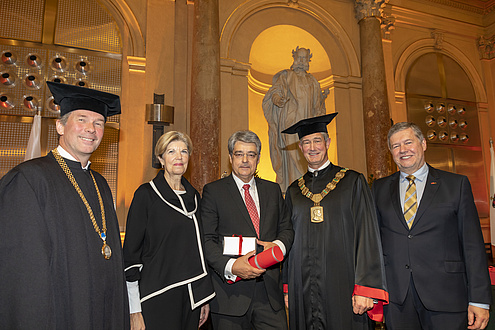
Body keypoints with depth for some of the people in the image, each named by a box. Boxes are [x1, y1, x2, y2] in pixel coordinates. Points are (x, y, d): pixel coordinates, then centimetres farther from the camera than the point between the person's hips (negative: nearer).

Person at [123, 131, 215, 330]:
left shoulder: (193, 195, 8)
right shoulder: (146, 194, -8)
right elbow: (131, 252, -8)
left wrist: (205, 297, 11)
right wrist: (134, 310, -11)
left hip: (191, 296, 5)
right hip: (157, 298, -5)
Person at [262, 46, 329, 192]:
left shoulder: (312, 81, 23)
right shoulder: (286, 76, 10)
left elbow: (317, 105, 23)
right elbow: (275, 90, -6)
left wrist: (323, 98, 2)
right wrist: (277, 99, -28)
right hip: (290, 121, -4)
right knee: (292, 151, -15)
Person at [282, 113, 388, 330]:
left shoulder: (352, 182, 1)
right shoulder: (294, 191, 11)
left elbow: (368, 235, -4)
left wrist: (365, 288, -11)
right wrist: (287, 288, 8)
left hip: (342, 284, -2)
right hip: (302, 286, 3)